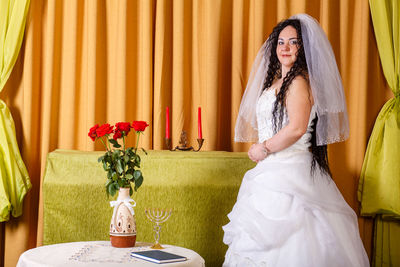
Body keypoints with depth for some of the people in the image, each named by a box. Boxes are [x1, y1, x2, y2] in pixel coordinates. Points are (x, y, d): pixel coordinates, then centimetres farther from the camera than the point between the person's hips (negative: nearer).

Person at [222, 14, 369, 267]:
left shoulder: (299, 81, -12)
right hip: (275, 169, 9)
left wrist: (264, 148, -10)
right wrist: (260, 150, 11)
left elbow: (296, 128, -23)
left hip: (289, 172, -9)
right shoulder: (277, 81, 17)